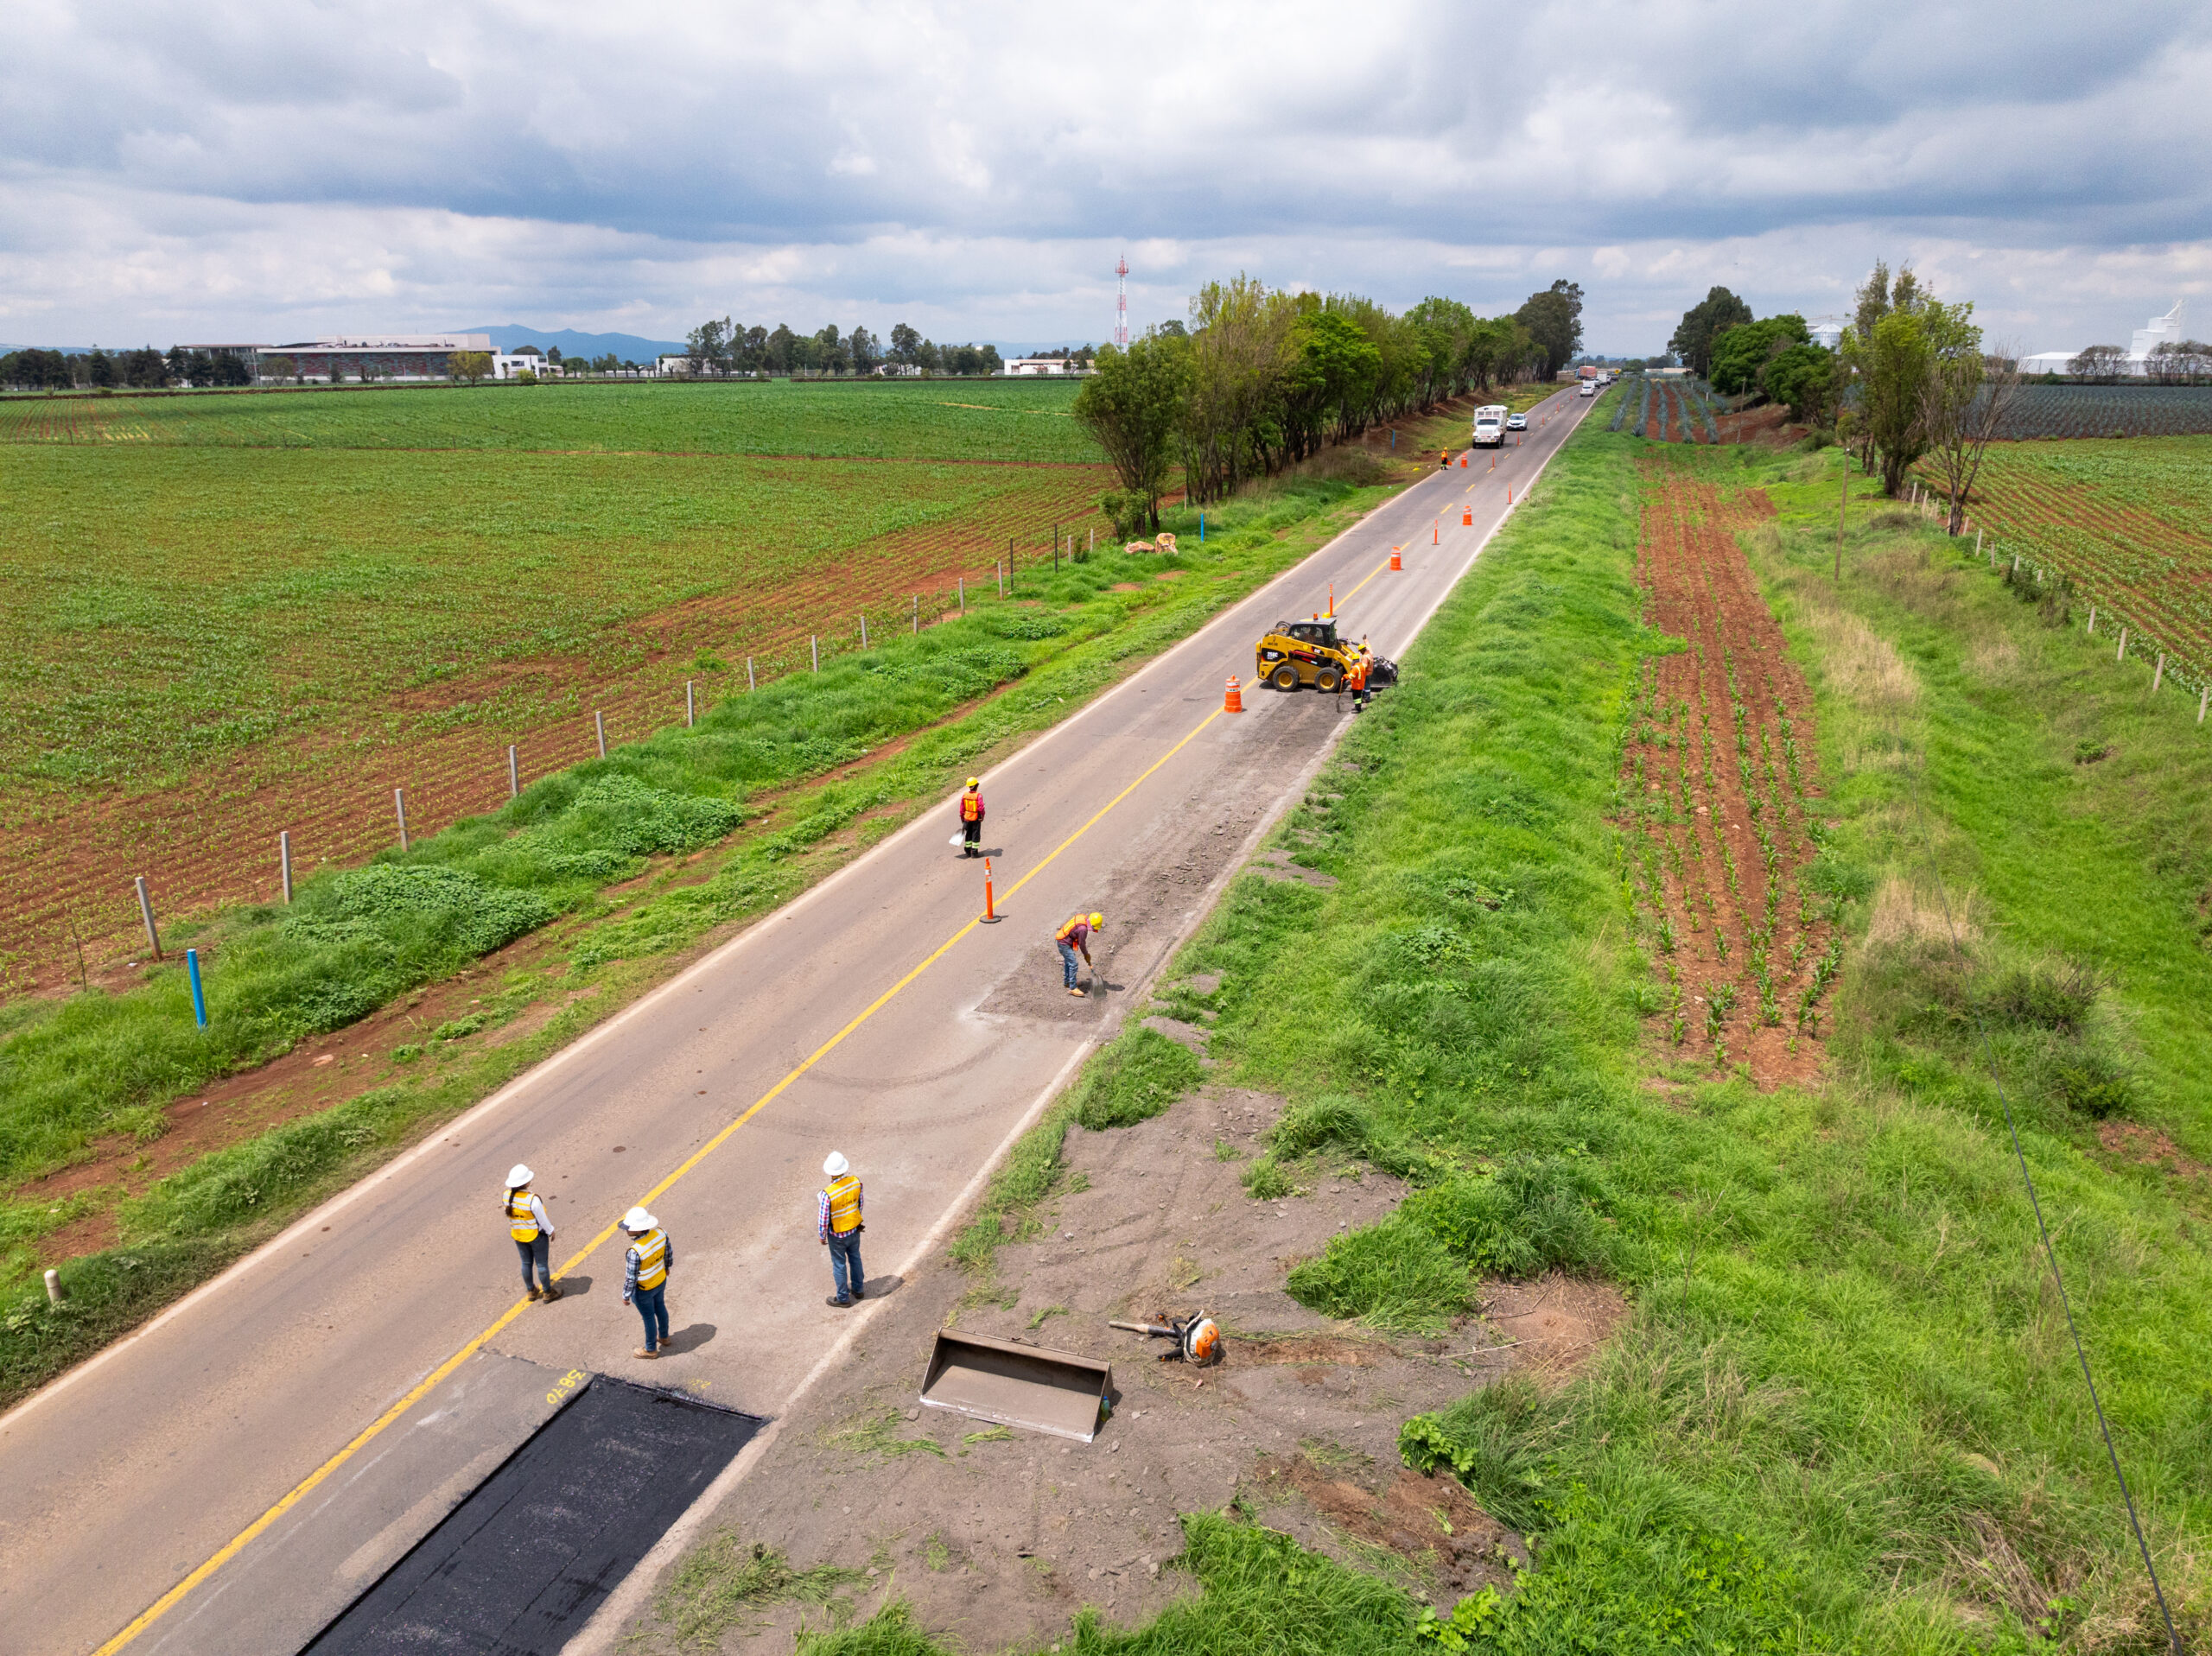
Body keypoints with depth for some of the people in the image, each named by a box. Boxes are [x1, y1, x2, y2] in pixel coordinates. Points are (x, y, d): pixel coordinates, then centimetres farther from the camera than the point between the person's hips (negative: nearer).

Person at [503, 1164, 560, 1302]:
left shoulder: (507, 1196, -16)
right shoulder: (532, 1199, -33)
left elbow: (509, 1214, 1)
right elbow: (542, 1219, -21)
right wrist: (551, 1231, -3)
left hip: (518, 1234, 5)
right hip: (537, 1235, -5)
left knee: (526, 1263, 23)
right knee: (542, 1264, 14)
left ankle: (531, 1291, 40)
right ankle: (547, 1292, 30)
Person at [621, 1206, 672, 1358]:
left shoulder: (635, 1252, -41)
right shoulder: (660, 1233, -23)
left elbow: (631, 1278, -27)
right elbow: (669, 1251, -2)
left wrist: (626, 1296, -9)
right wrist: (667, 1267, 18)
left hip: (644, 1290, -6)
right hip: (661, 1281, 6)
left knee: (649, 1317, 18)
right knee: (660, 1307, 30)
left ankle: (651, 1349, 43)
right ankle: (663, 1336, 55)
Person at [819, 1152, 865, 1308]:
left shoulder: (828, 1194, -36)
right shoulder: (855, 1182, -21)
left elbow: (823, 1219, -23)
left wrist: (822, 1236, -4)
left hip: (838, 1235, -5)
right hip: (855, 1229, 5)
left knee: (839, 1265, 17)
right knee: (855, 1258, 27)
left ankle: (843, 1298, 36)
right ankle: (858, 1289, 47)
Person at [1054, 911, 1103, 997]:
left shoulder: (1083, 917, -3)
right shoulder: (1083, 929, -29)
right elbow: (1082, 944, -16)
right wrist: (1086, 955, 1)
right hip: (1064, 944, -10)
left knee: (1068, 962, 24)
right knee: (1073, 964, -8)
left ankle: (1068, 982, 39)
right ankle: (1073, 988, -4)